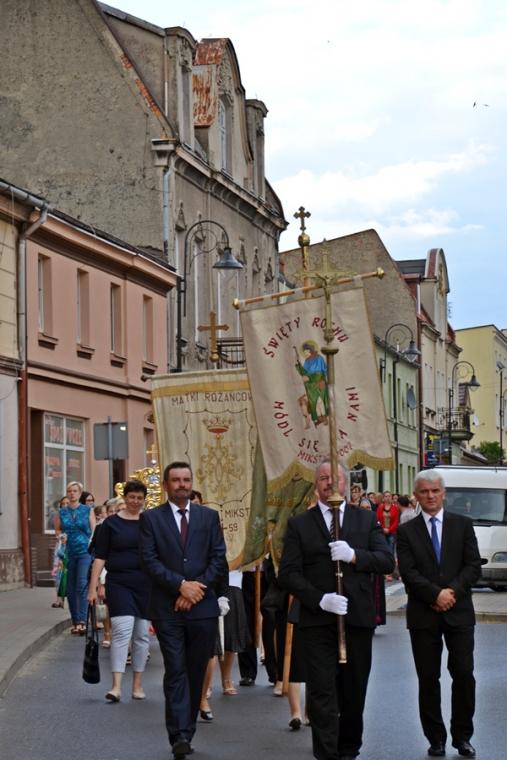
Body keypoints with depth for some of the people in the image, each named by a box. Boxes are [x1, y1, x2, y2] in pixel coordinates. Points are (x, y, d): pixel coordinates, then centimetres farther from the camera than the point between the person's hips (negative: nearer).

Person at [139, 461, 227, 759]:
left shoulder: (209, 516, 10)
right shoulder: (151, 518, 4)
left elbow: (219, 559, 4)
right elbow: (150, 560, -4)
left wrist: (198, 588, -8)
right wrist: (181, 585, -14)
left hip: (203, 606, 2)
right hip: (168, 607, -2)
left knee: (196, 673, 7)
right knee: (176, 672, -7)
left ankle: (187, 731, 16)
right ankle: (180, 735, -12)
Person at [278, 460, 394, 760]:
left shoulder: (366, 519, 10)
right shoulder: (299, 524, 6)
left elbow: (387, 561, 1)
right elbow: (288, 573, -1)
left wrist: (354, 555, -17)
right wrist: (320, 599, -14)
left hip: (358, 619, 2)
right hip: (318, 620, -2)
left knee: (354, 691, 11)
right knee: (322, 693, -7)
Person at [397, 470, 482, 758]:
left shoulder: (463, 525, 7)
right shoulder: (406, 531, 4)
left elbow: (474, 566, 1)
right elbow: (408, 573, -5)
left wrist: (452, 591, -13)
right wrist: (436, 594, -16)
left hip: (459, 612, 0)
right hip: (423, 615, 0)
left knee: (464, 675, -3)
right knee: (428, 679, 3)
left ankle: (462, 737, 9)